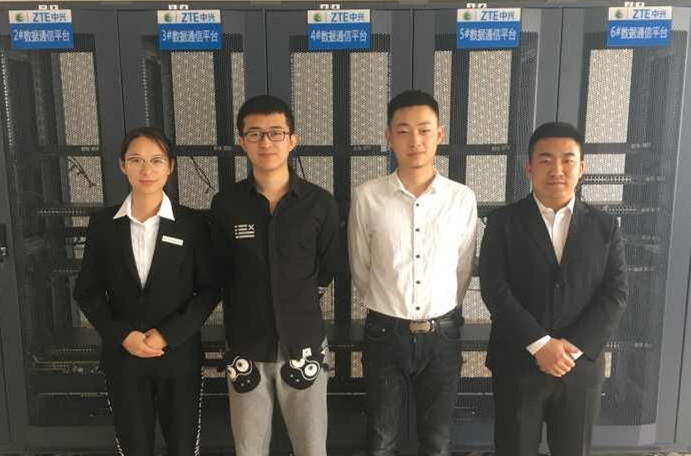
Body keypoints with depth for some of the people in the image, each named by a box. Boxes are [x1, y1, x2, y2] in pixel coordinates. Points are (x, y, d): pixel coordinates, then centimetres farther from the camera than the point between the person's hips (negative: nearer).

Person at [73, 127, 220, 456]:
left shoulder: (191, 223, -5)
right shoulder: (102, 224, 0)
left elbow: (210, 289, -4)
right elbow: (87, 291, 4)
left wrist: (169, 335, -14)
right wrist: (121, 335, -10)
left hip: (179, 356, -1)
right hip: (122, 357, 1)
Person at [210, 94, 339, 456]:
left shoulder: (320, 203, -7)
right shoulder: (225, 205, -5)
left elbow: (326, 272, 6)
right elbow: (220, 277, 5)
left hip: (303, 345, 0)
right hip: (246, 347, 1)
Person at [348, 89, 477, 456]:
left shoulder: (462, 198, -5)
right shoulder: (367, 197, -9)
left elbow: (464, 268, 6)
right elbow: (360, 269, 4)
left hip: (442, 334, 1)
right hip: (385, 333, 0)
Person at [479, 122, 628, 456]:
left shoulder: (605, 227, 4)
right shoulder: (503, 222, -2)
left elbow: (615, 294, -3)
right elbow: (494, 289, -11)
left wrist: (573, 348, -14)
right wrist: (541, 344, -18)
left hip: (581, 367, 2)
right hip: (517, 364, -1)